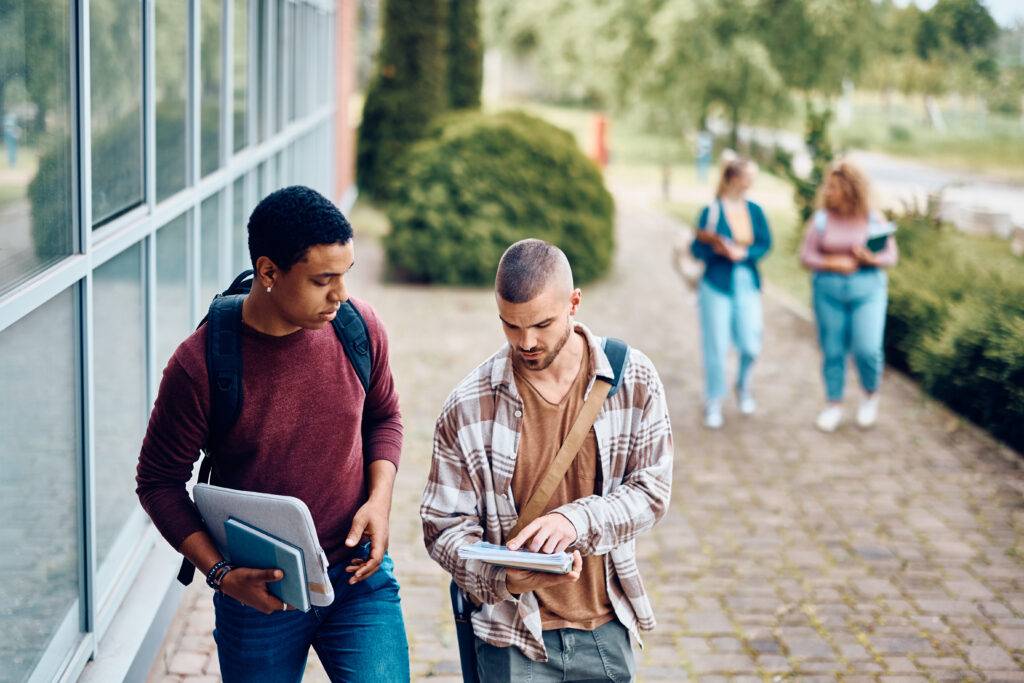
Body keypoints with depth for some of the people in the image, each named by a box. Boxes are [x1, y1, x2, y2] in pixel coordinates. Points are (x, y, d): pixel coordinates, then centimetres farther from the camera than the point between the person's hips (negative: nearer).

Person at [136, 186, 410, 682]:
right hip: (258, 591, -2)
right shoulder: (200, 365, -19)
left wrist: (379, 499, -6)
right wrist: (220, 574, -16)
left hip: (359, 573, 2)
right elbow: (159, 481, -7)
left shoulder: (360, 326, -8)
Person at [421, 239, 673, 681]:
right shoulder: (468, 407, -10)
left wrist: (576, 520, -21)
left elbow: (651, 489, -3)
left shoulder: (634, 379, -5)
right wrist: (503, 578, -25)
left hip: (607, 629, 2)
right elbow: (444, 526, -7)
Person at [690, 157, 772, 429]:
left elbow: (765, 243, 1)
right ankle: (714, 402, 19)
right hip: (717, 286, -3)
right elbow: (697, 248, -5)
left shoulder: (755, 210, 4)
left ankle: (743, 385, 29)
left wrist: (742, 253, -16)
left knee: (751, 346, -2)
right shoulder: (711, 211, -7)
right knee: (716, 346, 1)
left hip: (747, 286, 3)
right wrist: (717, 248, -24)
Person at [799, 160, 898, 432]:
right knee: (832, 351, 5)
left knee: (867, 349, -11)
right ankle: (833, 405, 22)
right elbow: (806, 256, -1)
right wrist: (832, 264, -17)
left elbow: (891, 256, 2)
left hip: (868, 290, -1)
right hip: (828, 290, 1)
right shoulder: (820, 219, 1)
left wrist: (870, 259, -18)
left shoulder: (874, 220, 0)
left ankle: (871, 395, 18)